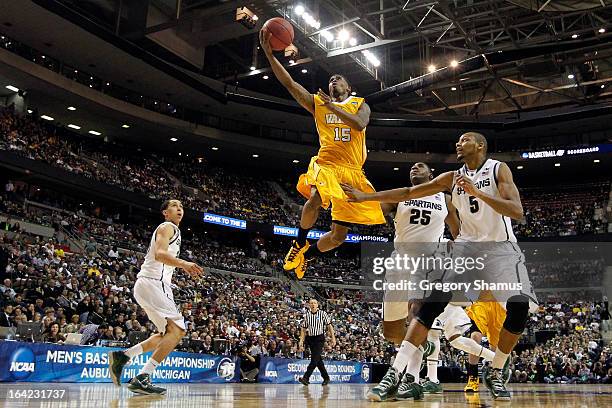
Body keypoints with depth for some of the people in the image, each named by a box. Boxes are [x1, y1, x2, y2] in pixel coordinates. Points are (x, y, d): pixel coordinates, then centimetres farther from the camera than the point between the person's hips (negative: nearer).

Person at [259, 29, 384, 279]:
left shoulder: (360, 104, 15)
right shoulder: (317, 102, 14)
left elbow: (359, 124, -9)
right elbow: (289, 83, 2)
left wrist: (333, 107, -12)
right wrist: (269, 54, -8)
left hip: (352, 171, 2)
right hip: (326, 163, -2)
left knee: (339, 235, 1)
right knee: (316, 198, -38)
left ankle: (305, 256, 29)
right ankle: (300, 243, -11)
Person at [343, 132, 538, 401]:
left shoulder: (499, 169, -6)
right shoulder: (451, 178, 5)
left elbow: (517, 211, -19)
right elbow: (408, 193, 5)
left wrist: (477, 193, -29)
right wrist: (365, 197, 0)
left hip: (500, 247, -3)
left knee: (519, 306, -22)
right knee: (432, 302, -14)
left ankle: (495, 372, 0)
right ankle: (407, 376, -16)